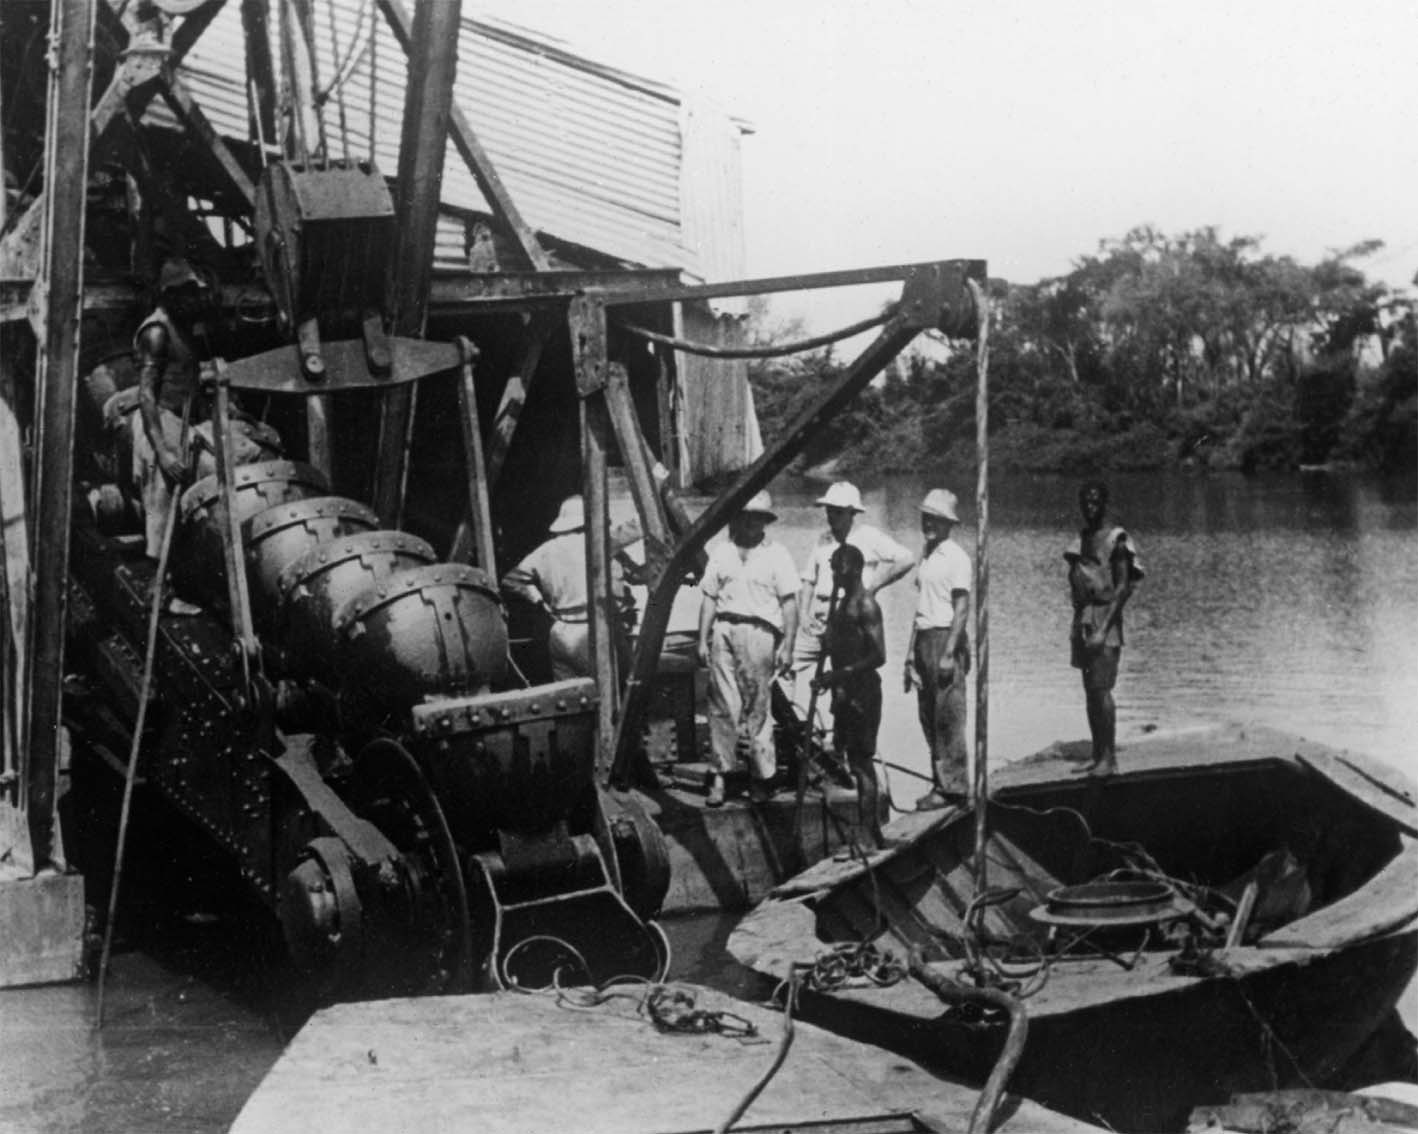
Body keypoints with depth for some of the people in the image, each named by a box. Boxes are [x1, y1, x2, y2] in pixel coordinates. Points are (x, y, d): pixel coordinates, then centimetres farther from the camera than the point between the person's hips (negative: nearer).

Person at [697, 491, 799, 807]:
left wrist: (787, 646, -5)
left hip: (760, 632, -2)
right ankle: (719, 774, 2)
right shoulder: (721, 553, 16)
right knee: (722, 706, -2)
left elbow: (789, 603, 2)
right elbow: (709, 599, 16)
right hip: (723, 630, 2)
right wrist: (703, 640, 9)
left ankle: (761, 777, 6)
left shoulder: (776, 554, 7)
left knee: (757, 709, -2)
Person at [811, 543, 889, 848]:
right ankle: (864, 832, 17)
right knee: (854, 759, 11)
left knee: (861, 762, -7)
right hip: (845, 693, 10)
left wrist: (839, 674, -21)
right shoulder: (844, 602, 16)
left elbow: (878, 656, -19)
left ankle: (870, 833, -4)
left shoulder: (865, 605, -13)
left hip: (861, 693, -10)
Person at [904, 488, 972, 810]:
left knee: (948, 717, -7)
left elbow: (962, 608, -13)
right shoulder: (927, 555, 17)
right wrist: (911, 651, 17)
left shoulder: (955, 557, -7)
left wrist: (949, 653, -19)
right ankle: (940, 782, 14)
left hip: (946, 638, -8)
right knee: (928, 717, 8)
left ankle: (952, 786, -3)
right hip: (924, 639, 8)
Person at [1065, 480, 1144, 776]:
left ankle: (1109, 758, -8)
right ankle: (1097, 756, 13)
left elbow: (1123, 587, -13)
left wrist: (1103, 629, -19)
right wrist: (1078, 624, 10)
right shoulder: (1082, 536, 14)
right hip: (1082, 617, 7)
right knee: (1090, 691, 8)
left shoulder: (1116, 539, -8)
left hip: (1105, 617, -7)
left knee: (1101, 689, -11)